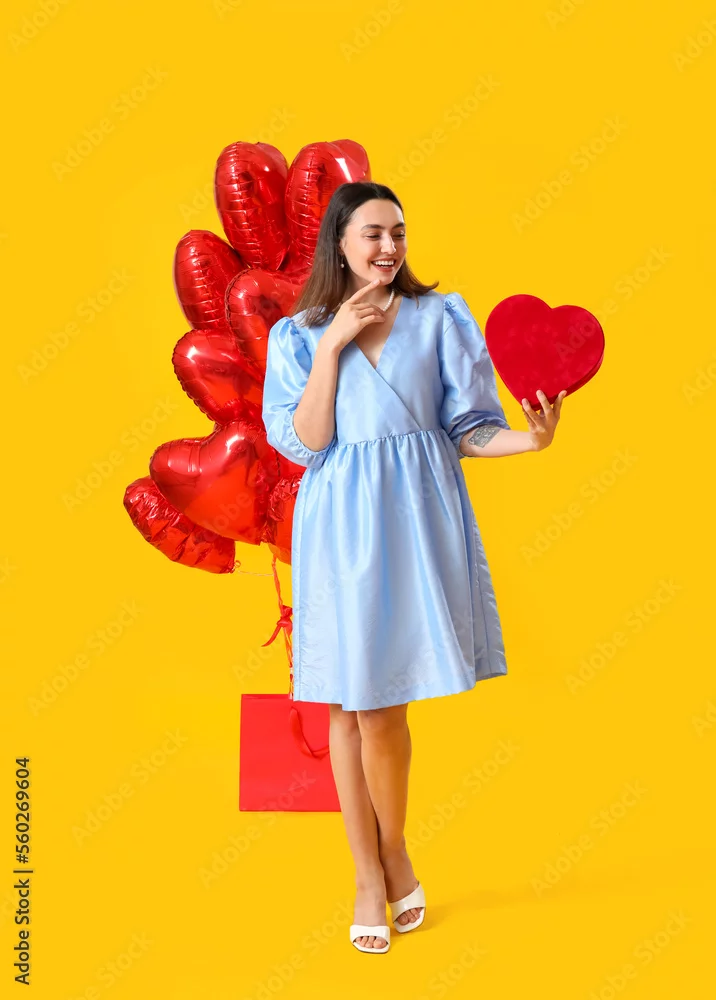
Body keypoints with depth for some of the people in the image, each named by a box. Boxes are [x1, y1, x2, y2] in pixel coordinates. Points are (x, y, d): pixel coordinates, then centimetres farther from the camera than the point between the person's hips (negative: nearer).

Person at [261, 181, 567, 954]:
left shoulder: (438, 318, 6)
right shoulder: (297, 335, 7)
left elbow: (466, 428, 4)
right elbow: (302, 444, -3)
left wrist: (530, 438, -15)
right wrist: (331, 347, -8)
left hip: (415, 520, 0)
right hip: (341, 526, 1)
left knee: (382, 703, 1)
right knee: (351, 705, 4)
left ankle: (390, 861, 25)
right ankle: (372, 876, 19)